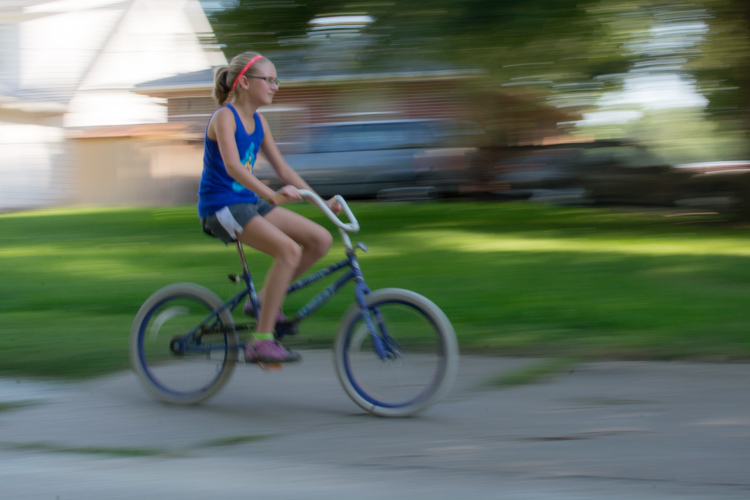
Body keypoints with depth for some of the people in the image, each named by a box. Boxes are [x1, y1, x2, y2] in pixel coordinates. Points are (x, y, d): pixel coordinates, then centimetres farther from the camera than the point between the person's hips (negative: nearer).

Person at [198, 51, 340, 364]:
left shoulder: (258, 121, 11)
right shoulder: (224, 117, -14)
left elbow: (282, 168, 15)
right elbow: (232, 166, -30)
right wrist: (272, 196, -42)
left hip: (248, 203, 8)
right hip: (220, 207, -8)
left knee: (321, 239, -3)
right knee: (289, 250, -28)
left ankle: (265, 300, 9)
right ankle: (261, 341, -24)